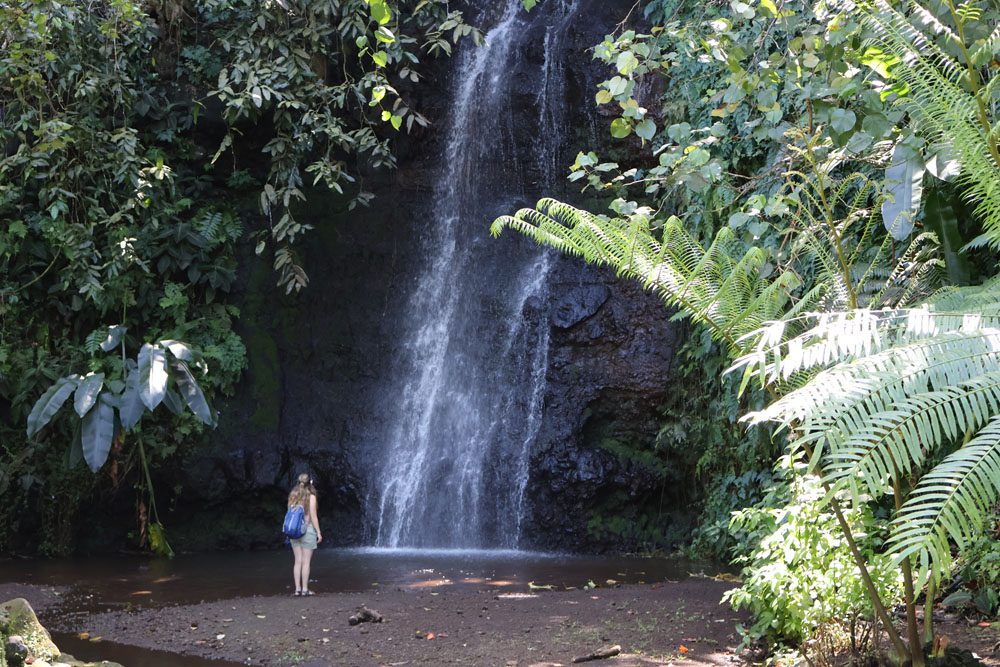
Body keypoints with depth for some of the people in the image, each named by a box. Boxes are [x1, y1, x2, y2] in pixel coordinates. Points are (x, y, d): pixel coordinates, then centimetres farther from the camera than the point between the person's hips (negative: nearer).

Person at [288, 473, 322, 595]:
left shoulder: (292, 496, 7)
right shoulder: (311, 496, -7)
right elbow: (313, 516, -10)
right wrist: (318, 532, -5)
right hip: (308, 529, -4)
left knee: (298, 561, 8)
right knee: (306, 561, -1)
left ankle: (297, 589, 7)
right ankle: (305, 589, 0)